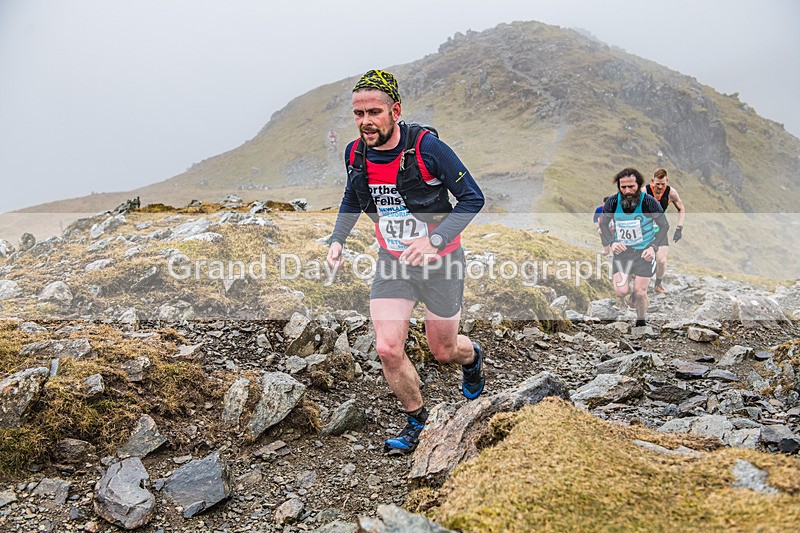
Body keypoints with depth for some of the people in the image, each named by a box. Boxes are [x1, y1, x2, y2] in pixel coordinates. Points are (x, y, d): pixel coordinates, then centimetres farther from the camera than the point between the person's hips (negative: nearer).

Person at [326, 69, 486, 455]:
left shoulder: (427, 147, -23)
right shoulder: (355, 154, -7)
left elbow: (473, 198, -17)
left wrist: (432, 239, -29)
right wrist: (337, 240, -1)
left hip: (439, 261, -3)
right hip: (392, 262, 4)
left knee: (443, 351, 10)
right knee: (388, 348, -8)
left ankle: (471, 356, 50)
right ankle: (416, 419, 18)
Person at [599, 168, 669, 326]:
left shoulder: (649, 203, -17)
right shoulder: (612, 202, -12)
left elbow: (664, 226, -3)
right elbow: (603, 224, 6)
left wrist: (653, 247, -15)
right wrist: (612, 243, -11)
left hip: (644, 251, -1)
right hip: (621, 249, 2)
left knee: (640, 292, -2)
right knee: (620, 292, -11)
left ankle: (641, 322, 24)